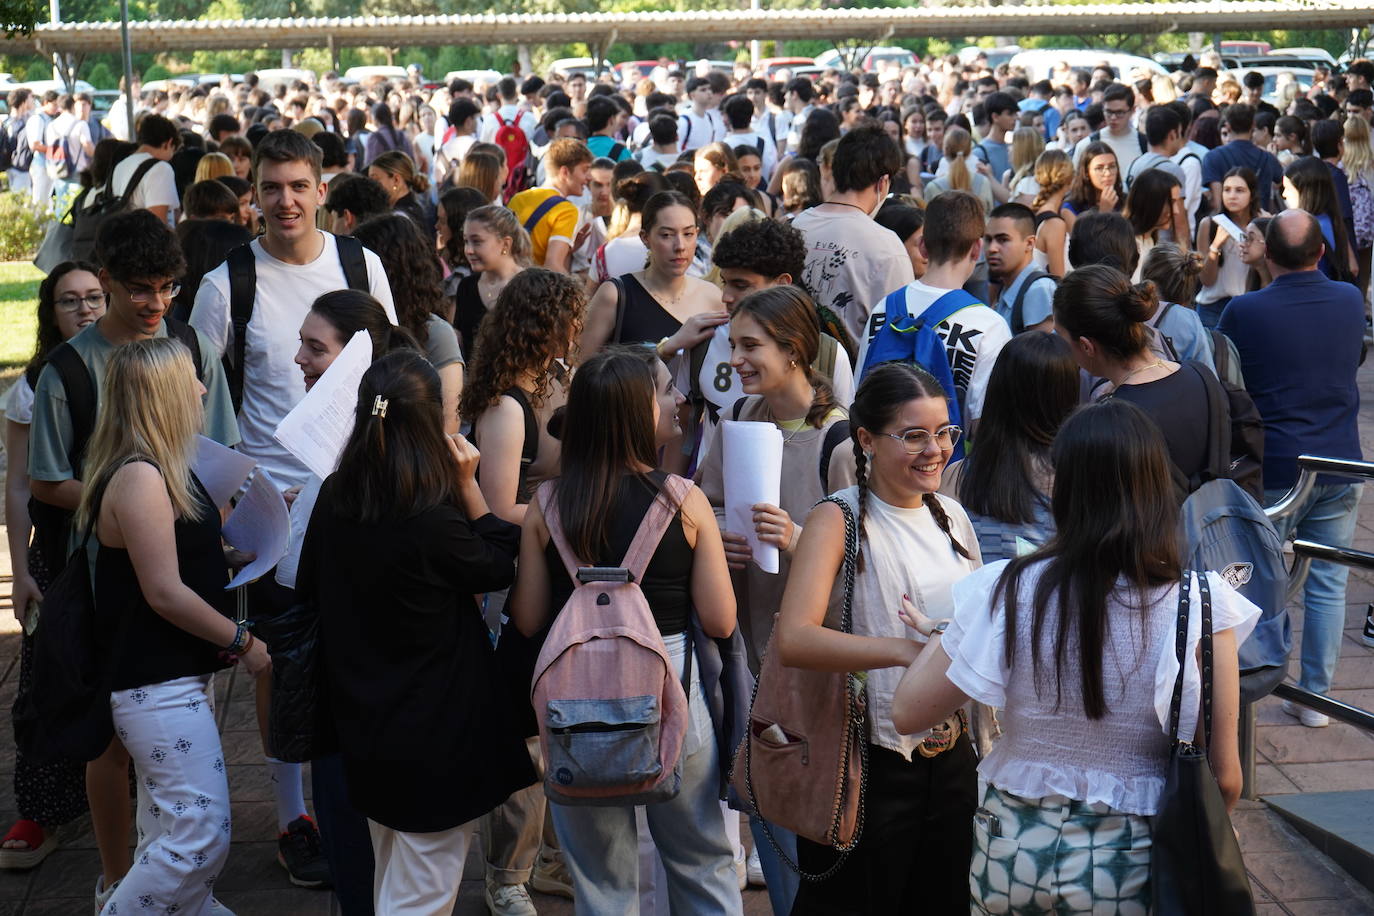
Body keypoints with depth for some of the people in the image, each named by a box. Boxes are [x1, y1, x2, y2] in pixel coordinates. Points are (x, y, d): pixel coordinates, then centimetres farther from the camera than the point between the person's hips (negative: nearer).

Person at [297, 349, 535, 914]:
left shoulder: (334, 498, -5)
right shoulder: (432, 522, -26)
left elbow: (310, 587, 11)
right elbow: (500, 568, -8)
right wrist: (469, 486, -6)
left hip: (364, 732, 7)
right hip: (435, 738, -7)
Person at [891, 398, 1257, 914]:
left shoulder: (1007, 591, -12)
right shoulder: (1199, 604, -14)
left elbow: (907, 713, -4)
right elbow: (1223, 777, -9)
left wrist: (937, 635, 14)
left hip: (1013, 850, 2)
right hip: (1131, 865, -1)